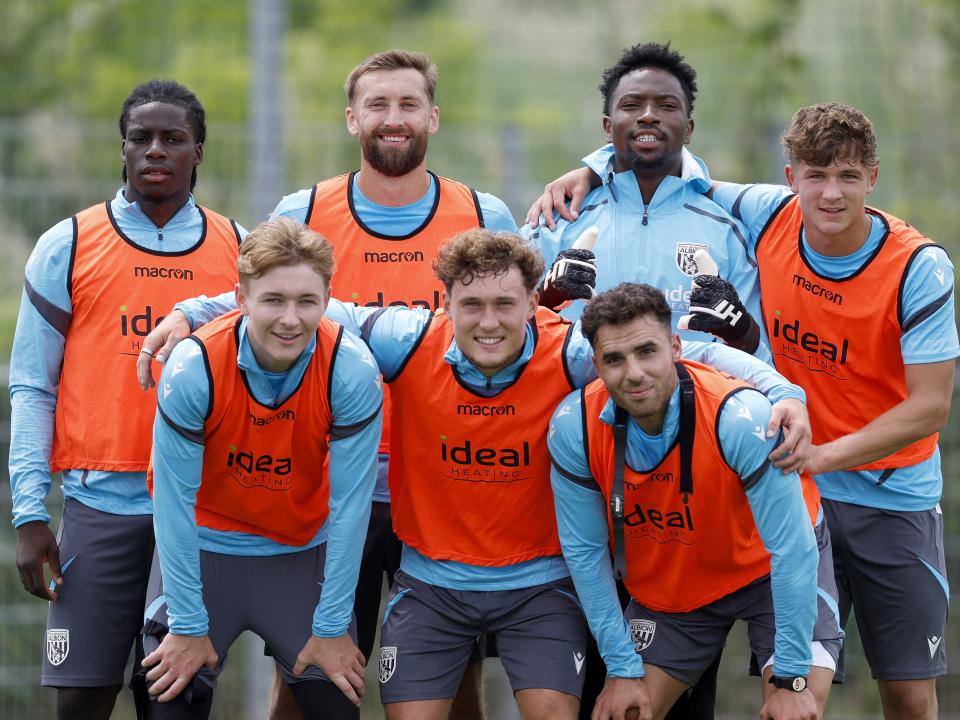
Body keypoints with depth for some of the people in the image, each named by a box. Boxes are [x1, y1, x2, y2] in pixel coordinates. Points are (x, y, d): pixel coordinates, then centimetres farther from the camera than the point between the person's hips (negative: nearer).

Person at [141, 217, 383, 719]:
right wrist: (189, 626, -15)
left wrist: (331, 628, -14)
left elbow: (349, 504, -17)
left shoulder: (352, 371, -24)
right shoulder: (194, 367, -26)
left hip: (304, 551, 1)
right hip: (203, 548, -1)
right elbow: (174, 502, -18)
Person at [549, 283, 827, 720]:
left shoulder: (741, 417, -34)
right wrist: (623, 669, -9)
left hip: (764, 570, -3)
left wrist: (791, 679, -26)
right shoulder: (573, 428, -22)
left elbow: (791, 549, -28)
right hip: (666, 590, 3)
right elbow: (585, 553, -10)